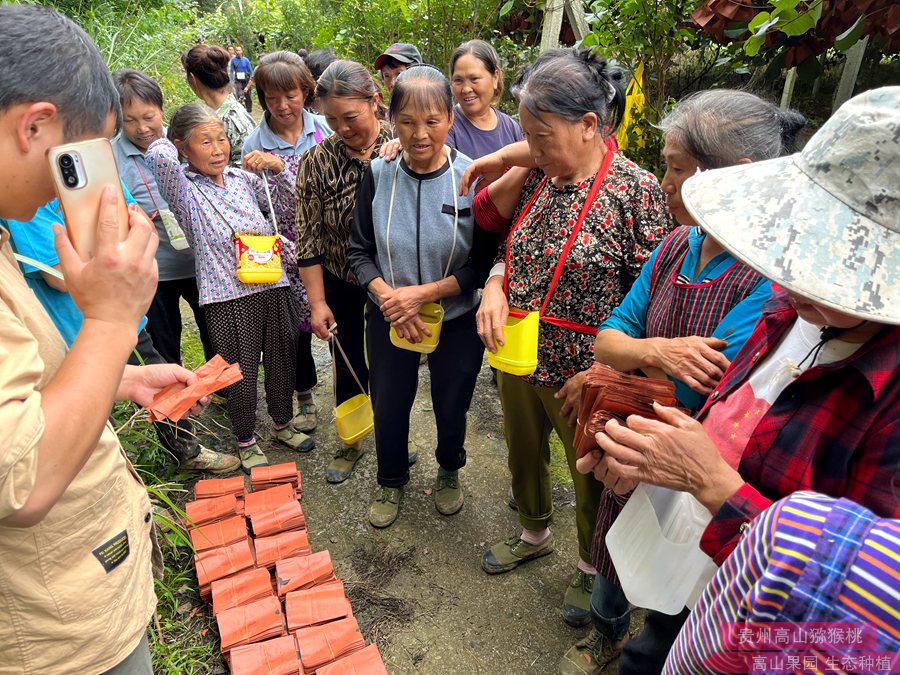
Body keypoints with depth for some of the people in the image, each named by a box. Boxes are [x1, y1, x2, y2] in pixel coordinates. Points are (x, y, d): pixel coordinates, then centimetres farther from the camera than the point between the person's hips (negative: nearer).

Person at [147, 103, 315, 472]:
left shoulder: (243, 178, 8)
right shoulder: (183, 189, -5)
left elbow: (291, 198, 16)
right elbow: (158, 154, -26)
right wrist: (171, 140, -3)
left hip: (272, 285, 4)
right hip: (228, 296, -4)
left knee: (282, 360, 17)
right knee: (241, 372, 7)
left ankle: (283, 424, 41)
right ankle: (246, 440, 31)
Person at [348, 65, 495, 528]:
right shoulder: (378, 174, -9)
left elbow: (484, 262, -14)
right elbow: (359, 251, -4)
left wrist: (424, 292, -24)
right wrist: (388, 296, -20)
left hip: (457, 320, -1)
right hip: (389, 319, 2)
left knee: (451, 407, 17)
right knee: (388, 407, 17)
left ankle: (449, 473, 50)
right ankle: (392, 481, 46)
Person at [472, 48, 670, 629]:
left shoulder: (636, 190, -18)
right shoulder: (538, 178, 0)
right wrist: (495, 288, -11)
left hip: (582, 378, -6)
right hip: (517, 361, 6)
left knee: (591, 477, 17)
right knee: (524, 456, 25)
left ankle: (591, 570, 45)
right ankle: (534, 535, 55)